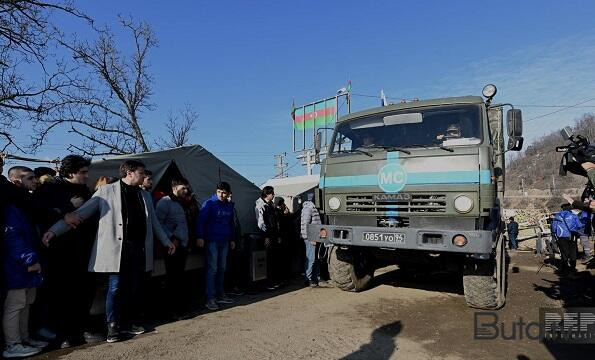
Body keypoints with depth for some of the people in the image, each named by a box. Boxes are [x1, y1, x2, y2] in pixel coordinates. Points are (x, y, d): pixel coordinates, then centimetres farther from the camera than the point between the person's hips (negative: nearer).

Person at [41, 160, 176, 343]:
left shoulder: (145, 195, 14)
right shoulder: (107, 191, -2)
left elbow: (153, 221, 20)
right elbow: (81, 212, -5)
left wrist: (167, 242, 19)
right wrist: (55, 230, -13)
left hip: (139, 248, 5)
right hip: (117, 248, -4)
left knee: (135, 288, 11)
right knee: (115, 288, 2)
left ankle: (130, 323, 26)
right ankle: (113, 327, 18)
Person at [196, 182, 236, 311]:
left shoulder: (230, 206, 11)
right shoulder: (209, 203, -7)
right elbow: (201, 220, -13)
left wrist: (232, 239, 18)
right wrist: (200, 237, -20)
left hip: (224, 241, 6)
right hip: (212, 241, -6)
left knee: (222, 269, 12)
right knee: (212, 269, -5)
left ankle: (220, 295, 23)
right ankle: (210, 298, 0)